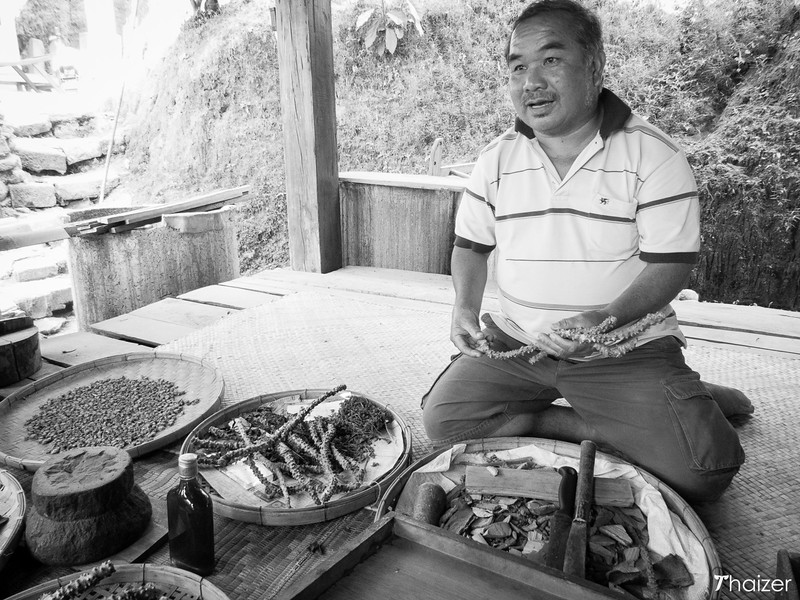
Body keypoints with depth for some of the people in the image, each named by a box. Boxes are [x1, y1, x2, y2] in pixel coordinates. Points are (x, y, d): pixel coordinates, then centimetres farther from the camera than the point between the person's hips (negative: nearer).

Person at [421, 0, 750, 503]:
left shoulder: (654, 155, -9)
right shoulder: (496, 160, 3)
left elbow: (669, 265, -10)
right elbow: (471, 247, 12)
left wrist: (607, 319, -29)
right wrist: (465, 307, -7)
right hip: (515, 342, 5)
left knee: (703, 471, -22)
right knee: (442, 420, -13)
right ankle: (592, 424, -2)